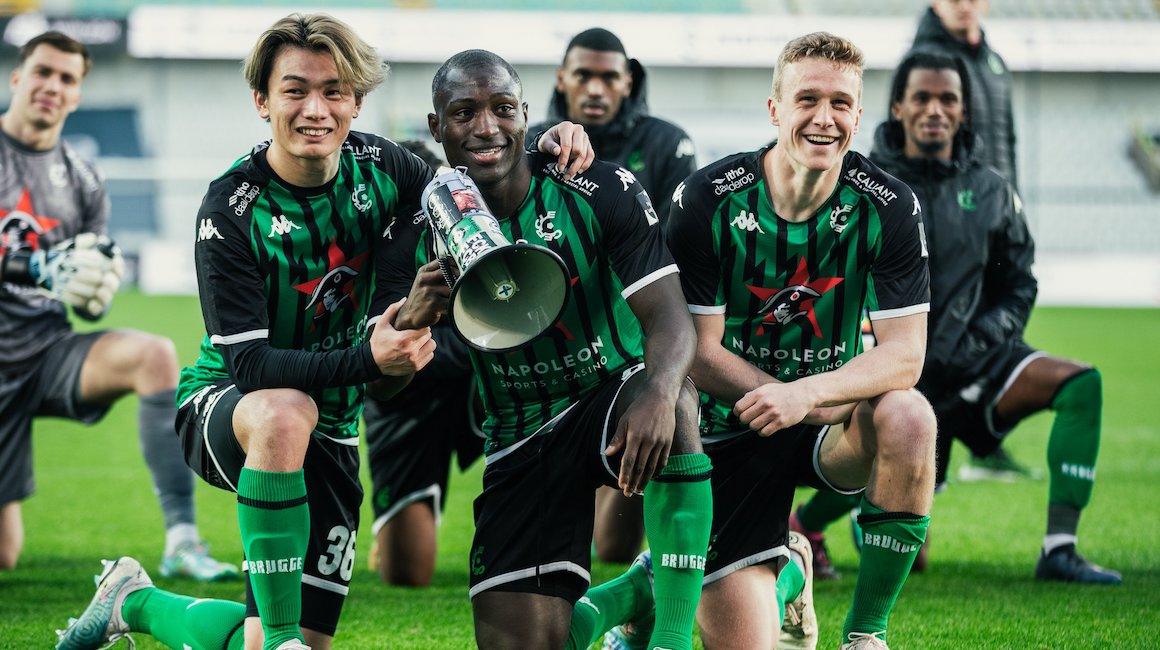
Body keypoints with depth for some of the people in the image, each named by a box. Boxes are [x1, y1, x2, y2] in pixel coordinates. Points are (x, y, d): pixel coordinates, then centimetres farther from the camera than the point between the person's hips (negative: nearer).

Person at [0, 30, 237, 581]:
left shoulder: (83, 181, 10)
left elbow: (91, 300, 14)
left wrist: (95, 297, -11)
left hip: (50, 352, 3)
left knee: (155, 354, -29)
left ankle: (182, 540, -30)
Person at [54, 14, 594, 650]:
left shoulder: (377, 166, -7)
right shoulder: (231, 210, -22)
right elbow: (249, 364, -28)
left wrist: (544, 153, -10)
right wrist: (367, 360, -44)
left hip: (330, 431, 5)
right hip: (224, 407, -5)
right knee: (286, 412, -43)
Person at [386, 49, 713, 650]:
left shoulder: (600, 193, -12)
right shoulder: (423, 234, -5)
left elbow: (669, 319, -21)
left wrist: (659, 390, -45)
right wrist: (412, 319, -30)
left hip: (615, 398, -3)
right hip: (522, 443, 3)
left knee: (671, 401, -40)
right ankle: (634, 593, 27)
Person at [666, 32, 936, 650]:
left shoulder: (888, 207, -11)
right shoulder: (707, 199, -15)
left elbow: (904, 355, -14)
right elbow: (698, 351, -14)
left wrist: (806, 395, -32)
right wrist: (832, 409, -18)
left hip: (832, 422, 1)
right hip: (731, 434, -1)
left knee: (907, 419, -34)